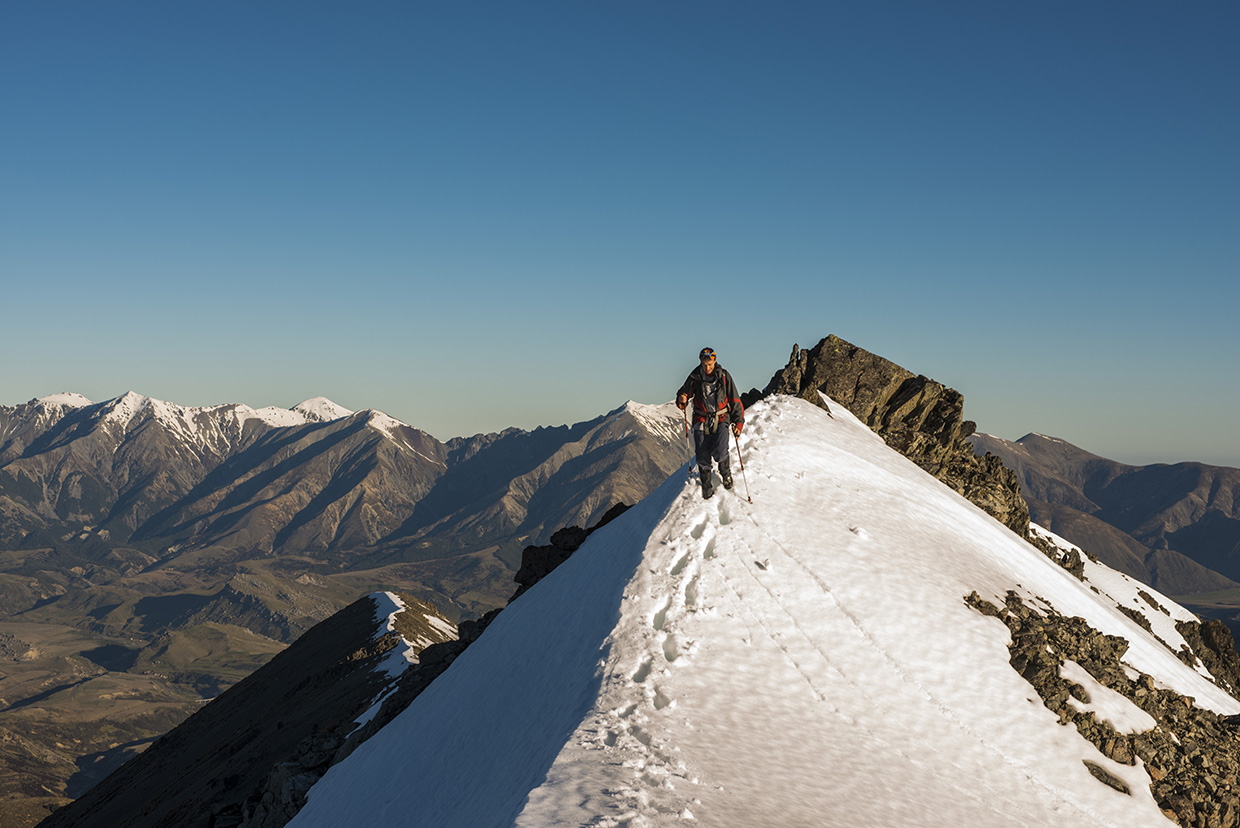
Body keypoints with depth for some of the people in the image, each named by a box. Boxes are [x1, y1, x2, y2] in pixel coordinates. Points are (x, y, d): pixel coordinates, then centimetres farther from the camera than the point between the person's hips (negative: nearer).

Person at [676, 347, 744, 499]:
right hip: (701, 420, 2)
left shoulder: (724, 377, -5)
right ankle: (707, 487, 19)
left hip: (721, 419, -2)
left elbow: (735, 401, -1)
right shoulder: (695, 378, -3)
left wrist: (738, 422, -8)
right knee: (702, 458, -1)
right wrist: (682, 401, -18)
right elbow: (683, 393, 7)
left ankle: (725, 472, 13)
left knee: (719, 453, -19)